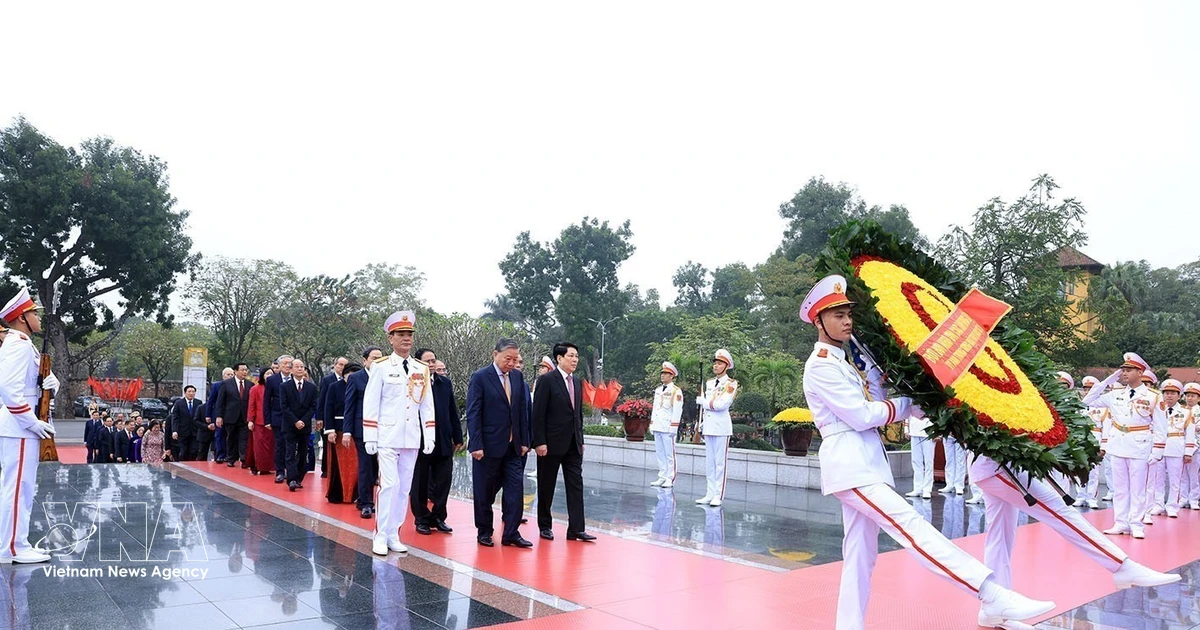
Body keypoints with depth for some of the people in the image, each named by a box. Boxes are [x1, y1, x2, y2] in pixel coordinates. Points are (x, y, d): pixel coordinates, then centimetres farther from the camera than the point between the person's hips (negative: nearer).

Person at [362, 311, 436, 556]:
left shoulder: (422, 370, 9)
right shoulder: (381, 367, -3)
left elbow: (427, 405, 11)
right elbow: (370, 404, -3)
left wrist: (430, 436, 5)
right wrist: (370, 438, -7)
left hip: (411, 440, 4)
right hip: (387, 438, -4)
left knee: (404, 488, 7)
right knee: (390, 485, -10)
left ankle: (394, 535, 17)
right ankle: (380, 537, 0)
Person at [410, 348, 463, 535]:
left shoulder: (445, 383, 9)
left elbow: (453, 412, 11)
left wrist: (457, 437, 9)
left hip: (443, 442, 5)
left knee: (442, 483, 8)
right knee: (420, 484, 9)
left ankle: (438, 518, 21)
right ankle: (422, 520, 21)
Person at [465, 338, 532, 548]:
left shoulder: (517, 376, 8)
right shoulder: (480, 377, -8)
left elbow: (522, 410, 11)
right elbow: (473, 414, -10)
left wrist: (524, 441, 8)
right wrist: (476, 445, -15)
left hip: (513, 446, 5)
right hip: (489, 445, -5)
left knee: (515, 489, 1)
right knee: (485, 493, 7)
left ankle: (511, 534, 8)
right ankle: (484, 533, 21)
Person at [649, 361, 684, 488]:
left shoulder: (676, 391, -5)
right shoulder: (658, 391, 17)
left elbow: (677, 410, -11)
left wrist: (673, 427, -16)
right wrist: (652, 424, 16)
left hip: (668, 427, -7)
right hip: (657, 427, 8)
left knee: (669, 454, -4)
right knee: (659, 453, 10)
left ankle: (670, 479, 0)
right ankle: (662, 477, 17)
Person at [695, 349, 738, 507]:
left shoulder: (731, 384, -5)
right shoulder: (709, 383, 15)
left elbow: (721, 404, -17)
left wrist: (702, 401, -8)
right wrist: (701, 423, 15)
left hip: (721, 427, -6)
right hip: (708, 427, 6)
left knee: (720, 463, -3)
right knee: (709, 463, 9)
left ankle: (718, 496, 1)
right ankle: (709, 494, 15)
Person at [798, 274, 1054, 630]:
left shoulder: (842, 361, 19)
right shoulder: (820, 366, -9)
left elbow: (874, 405, 13)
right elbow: (862, 416, -14)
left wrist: (872, 368, 1)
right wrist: (911, 404, -5)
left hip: (864, 463, 10)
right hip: (849, 464, -10)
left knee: (860, 553, 10)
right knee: (912, 526, -19)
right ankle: (994, 596, -27)